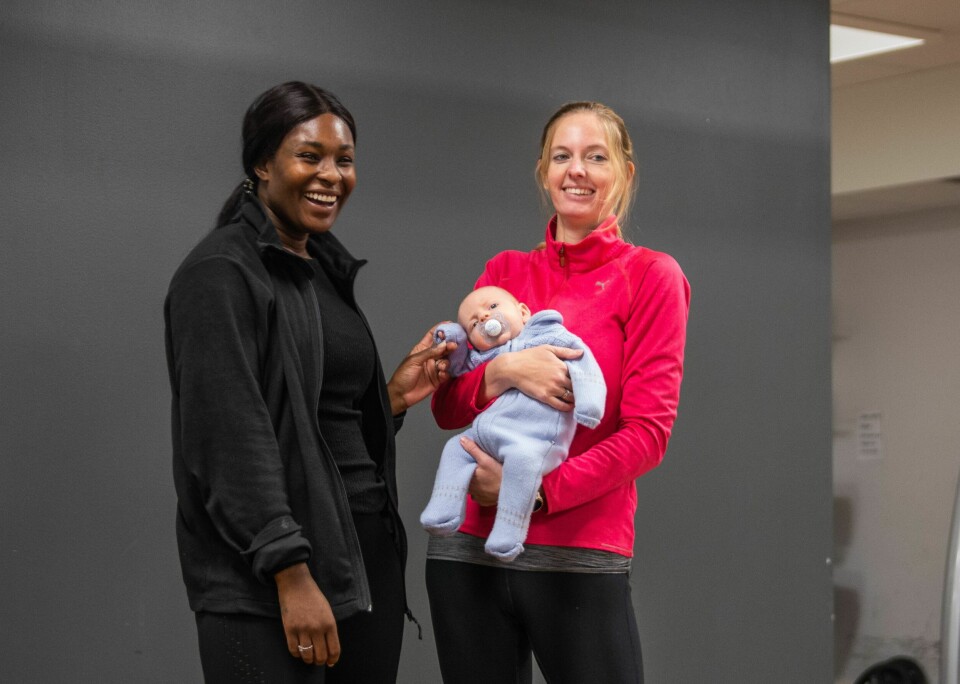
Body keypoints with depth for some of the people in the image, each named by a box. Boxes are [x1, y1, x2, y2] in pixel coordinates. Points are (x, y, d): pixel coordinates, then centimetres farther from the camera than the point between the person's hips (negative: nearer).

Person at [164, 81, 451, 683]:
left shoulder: (328, 270, 17)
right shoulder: (222, 273, -8)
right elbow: (232, 438, -16)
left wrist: (394, 397, 7)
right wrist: (291, 576, -20)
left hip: (367, 559, 8)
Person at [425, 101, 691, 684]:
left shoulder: (650, 276, 1)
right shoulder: (506, 271, 12)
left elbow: (648, 433, -6)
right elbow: (448, 408, 7)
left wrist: (536, 492, -16)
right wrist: (504, 371, -14)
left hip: (579, 560, -3)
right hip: (468, 552, 3)